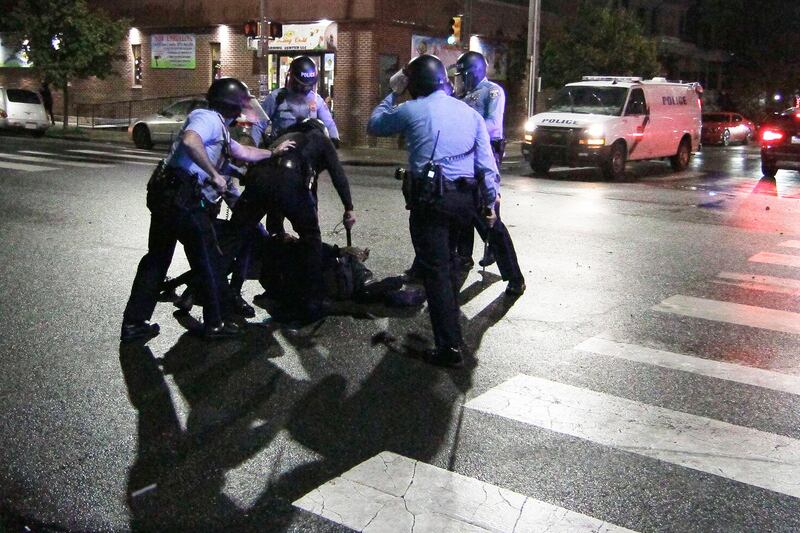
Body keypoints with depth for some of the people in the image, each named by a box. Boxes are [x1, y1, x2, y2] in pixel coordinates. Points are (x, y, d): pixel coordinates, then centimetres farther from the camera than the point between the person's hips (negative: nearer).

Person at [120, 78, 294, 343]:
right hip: (182, 198, -10)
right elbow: (190, 141, -28)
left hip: (165, 195, 10)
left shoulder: (218, 127, 25)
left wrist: (273, 152, 45)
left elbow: (243, 152, 37)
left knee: (157, 258, 15)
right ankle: (215, 322, 15)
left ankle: (134, 323, 19)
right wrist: (215, 174, -22)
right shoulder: (208, 118, -7)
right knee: (208, 260, 3)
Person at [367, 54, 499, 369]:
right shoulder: (469, 112, 11)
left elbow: (374, 125, 15)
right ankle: (449, 312, 41)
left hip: (429, 198, -5)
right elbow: (486, 163, 8)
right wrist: (490, 202, 15)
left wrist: (392, 92, 25)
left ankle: (450, 347, -5)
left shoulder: (411, 111, -1)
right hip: (465, 198, 5)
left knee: (435, 271, -3)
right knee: (451, 262, 24)